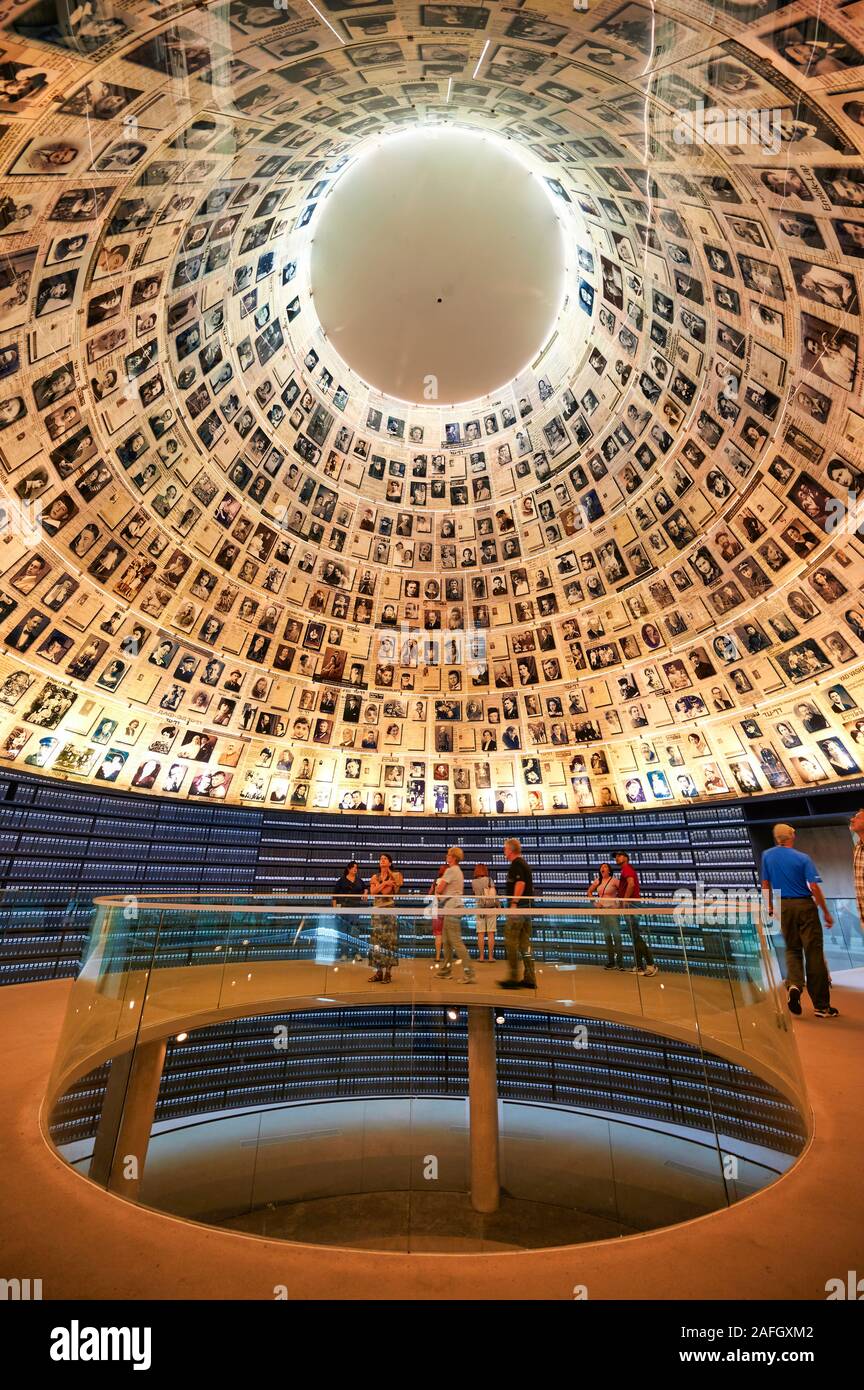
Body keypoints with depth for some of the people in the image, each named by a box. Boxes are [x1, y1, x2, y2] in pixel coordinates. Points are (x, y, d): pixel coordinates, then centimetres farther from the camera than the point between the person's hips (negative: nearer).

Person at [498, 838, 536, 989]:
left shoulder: (516, 864, -10)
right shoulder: (524, 864, 19)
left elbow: (520, 883, -23)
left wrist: (513, 903, -23)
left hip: (517, 907, -10)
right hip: (527, 908, 10)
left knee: (511, 942, -4)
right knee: (525, 943, 11)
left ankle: (514, 978, -2)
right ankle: (529, 979, 13)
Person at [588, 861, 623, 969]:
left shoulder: (614, 880, -6)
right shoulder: (598, 881, 10)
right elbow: (590, 891, 20)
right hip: (602, 910, 6)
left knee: (616, 935, -9)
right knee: (607, 936, 10)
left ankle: (620, 962, -5)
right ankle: (610, 961, 17)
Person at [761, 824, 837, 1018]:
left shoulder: (767, 855, 3)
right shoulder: (803, 858, -7)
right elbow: (814, 886, -13)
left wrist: (770, 906, 18)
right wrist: (826, 912, -4)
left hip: (783, 906, 2)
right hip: (805, 906, -2)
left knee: (792, 949, 15)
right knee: (813, 951, 4)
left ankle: (794, 985, -10)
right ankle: (821, 1006, 9)